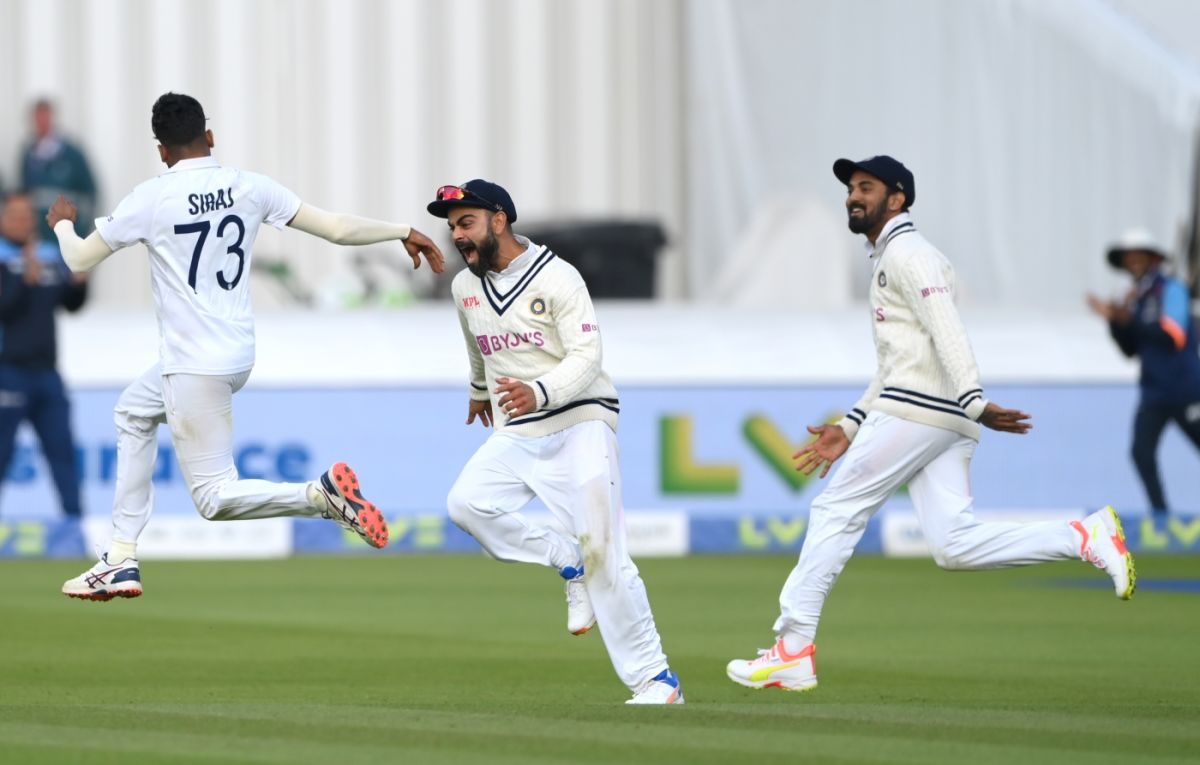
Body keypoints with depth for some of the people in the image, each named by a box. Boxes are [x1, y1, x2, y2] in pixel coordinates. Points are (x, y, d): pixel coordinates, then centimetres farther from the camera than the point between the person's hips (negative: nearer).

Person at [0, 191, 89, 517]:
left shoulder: (51, 257, 11)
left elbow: (71, 305, 14)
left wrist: (79, 283, -5)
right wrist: (27, 279, -28)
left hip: (46, 371, 6)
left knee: (62, 448, 4)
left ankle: (74, 517, 6)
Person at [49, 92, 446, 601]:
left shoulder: (152, 198, -12)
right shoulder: (249, 188, -1)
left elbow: (79, 260, -1)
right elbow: (335, 228, -3)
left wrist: (62, 223, 21)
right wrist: (404, 232, 10)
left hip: (196, 367, -7)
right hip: (238, 355, 7)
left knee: (214, 498, -4)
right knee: (134, 412, 29)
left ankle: (322, 494, -27)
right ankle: (122, 560, 26)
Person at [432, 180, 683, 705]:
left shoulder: (556, 278, -13)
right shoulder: (465, 288, 7)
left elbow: (586, 357, -21)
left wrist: (539, 392, -38)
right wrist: (479, 391, 46)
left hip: (579, 423, -6)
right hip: (516, 433, 6)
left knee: (602, 553, -12)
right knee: (466, 503, -21)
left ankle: (654, 680, -5)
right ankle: (568, 565, -1)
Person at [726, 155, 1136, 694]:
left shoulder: (907, 253, -3)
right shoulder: (887, 262, 29)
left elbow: (946, 331, -17)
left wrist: (973, 402, -29)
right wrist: (849, 429, 28)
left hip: (919, 409, -9)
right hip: (947, 424, 9)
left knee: (836, 511, -4)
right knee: (953, 545, -3)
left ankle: (793, 649, -3)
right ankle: (1083, 538, -8)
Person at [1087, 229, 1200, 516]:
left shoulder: (1171, 290, -10)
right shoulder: (1137, 299, 10)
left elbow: (1173, 336, -23)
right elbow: (1131, 350, 13)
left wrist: (1129, 320, -26)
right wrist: (1114, 321, -3)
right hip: (1155, 393, 6)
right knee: (1142, 452, -7)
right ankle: (1160, 513, 0)